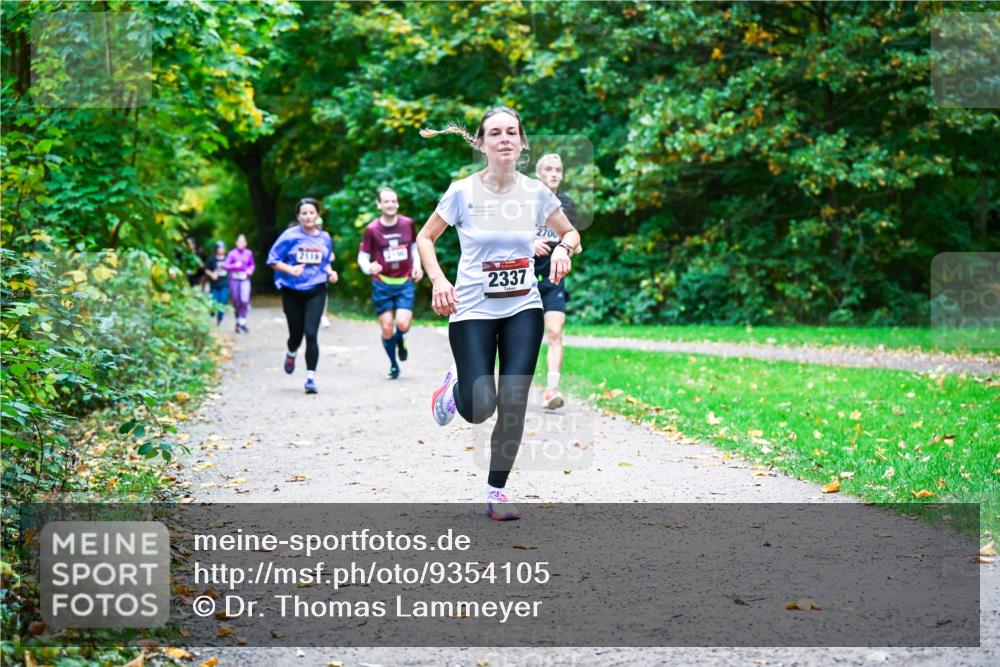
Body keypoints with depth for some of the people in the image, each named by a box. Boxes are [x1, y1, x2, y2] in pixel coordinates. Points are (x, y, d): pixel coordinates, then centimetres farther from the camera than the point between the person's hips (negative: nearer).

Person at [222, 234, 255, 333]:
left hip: (245, 279, 1)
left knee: (245, 300, -16)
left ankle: (242, 322, -8)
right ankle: (238, 321, 22)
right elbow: (226, 266, -6)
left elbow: (252, 265, 17)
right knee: (236, 302, 5)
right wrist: (235, 266, -21)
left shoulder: (249, 253, 4)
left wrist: (250, 270, -3)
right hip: (234, 279, -1)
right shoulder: (232, 253, -3)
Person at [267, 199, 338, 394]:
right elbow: (272, 260, -4)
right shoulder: (290, 236, -6)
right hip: (292, 292, -1)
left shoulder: (325, 238, 6)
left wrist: (330, 273, 1)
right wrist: (291, 269, -19)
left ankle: (310, 378, -7)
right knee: (296, 334, 9)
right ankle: (291, 354, 47)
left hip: (316, 291, 1)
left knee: (311, 333, -13)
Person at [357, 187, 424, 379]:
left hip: (405, 283, 1)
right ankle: (393, 365, 22)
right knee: (387, 328, 0)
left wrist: (417, 266, 3)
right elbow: (362, 255, -2)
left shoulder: (407, 224, 0)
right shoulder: (372, 229, -6)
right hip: (382, 284, -1)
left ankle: (400, 340, 21)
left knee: (403, 324, -17)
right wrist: (369, 267, -23)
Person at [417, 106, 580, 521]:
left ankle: (496, 492, 11)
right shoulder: (463, 192, -8)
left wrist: (563, 247, -8)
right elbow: (425, 238, 3)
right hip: (472, 311, -2)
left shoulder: (535, 192, -1)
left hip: (523, 310, 2)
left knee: (513, 404, -6)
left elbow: (570, 232, 15)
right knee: (480, 408, -11)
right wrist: (438, 280, -12)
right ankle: (454, 387, 27)